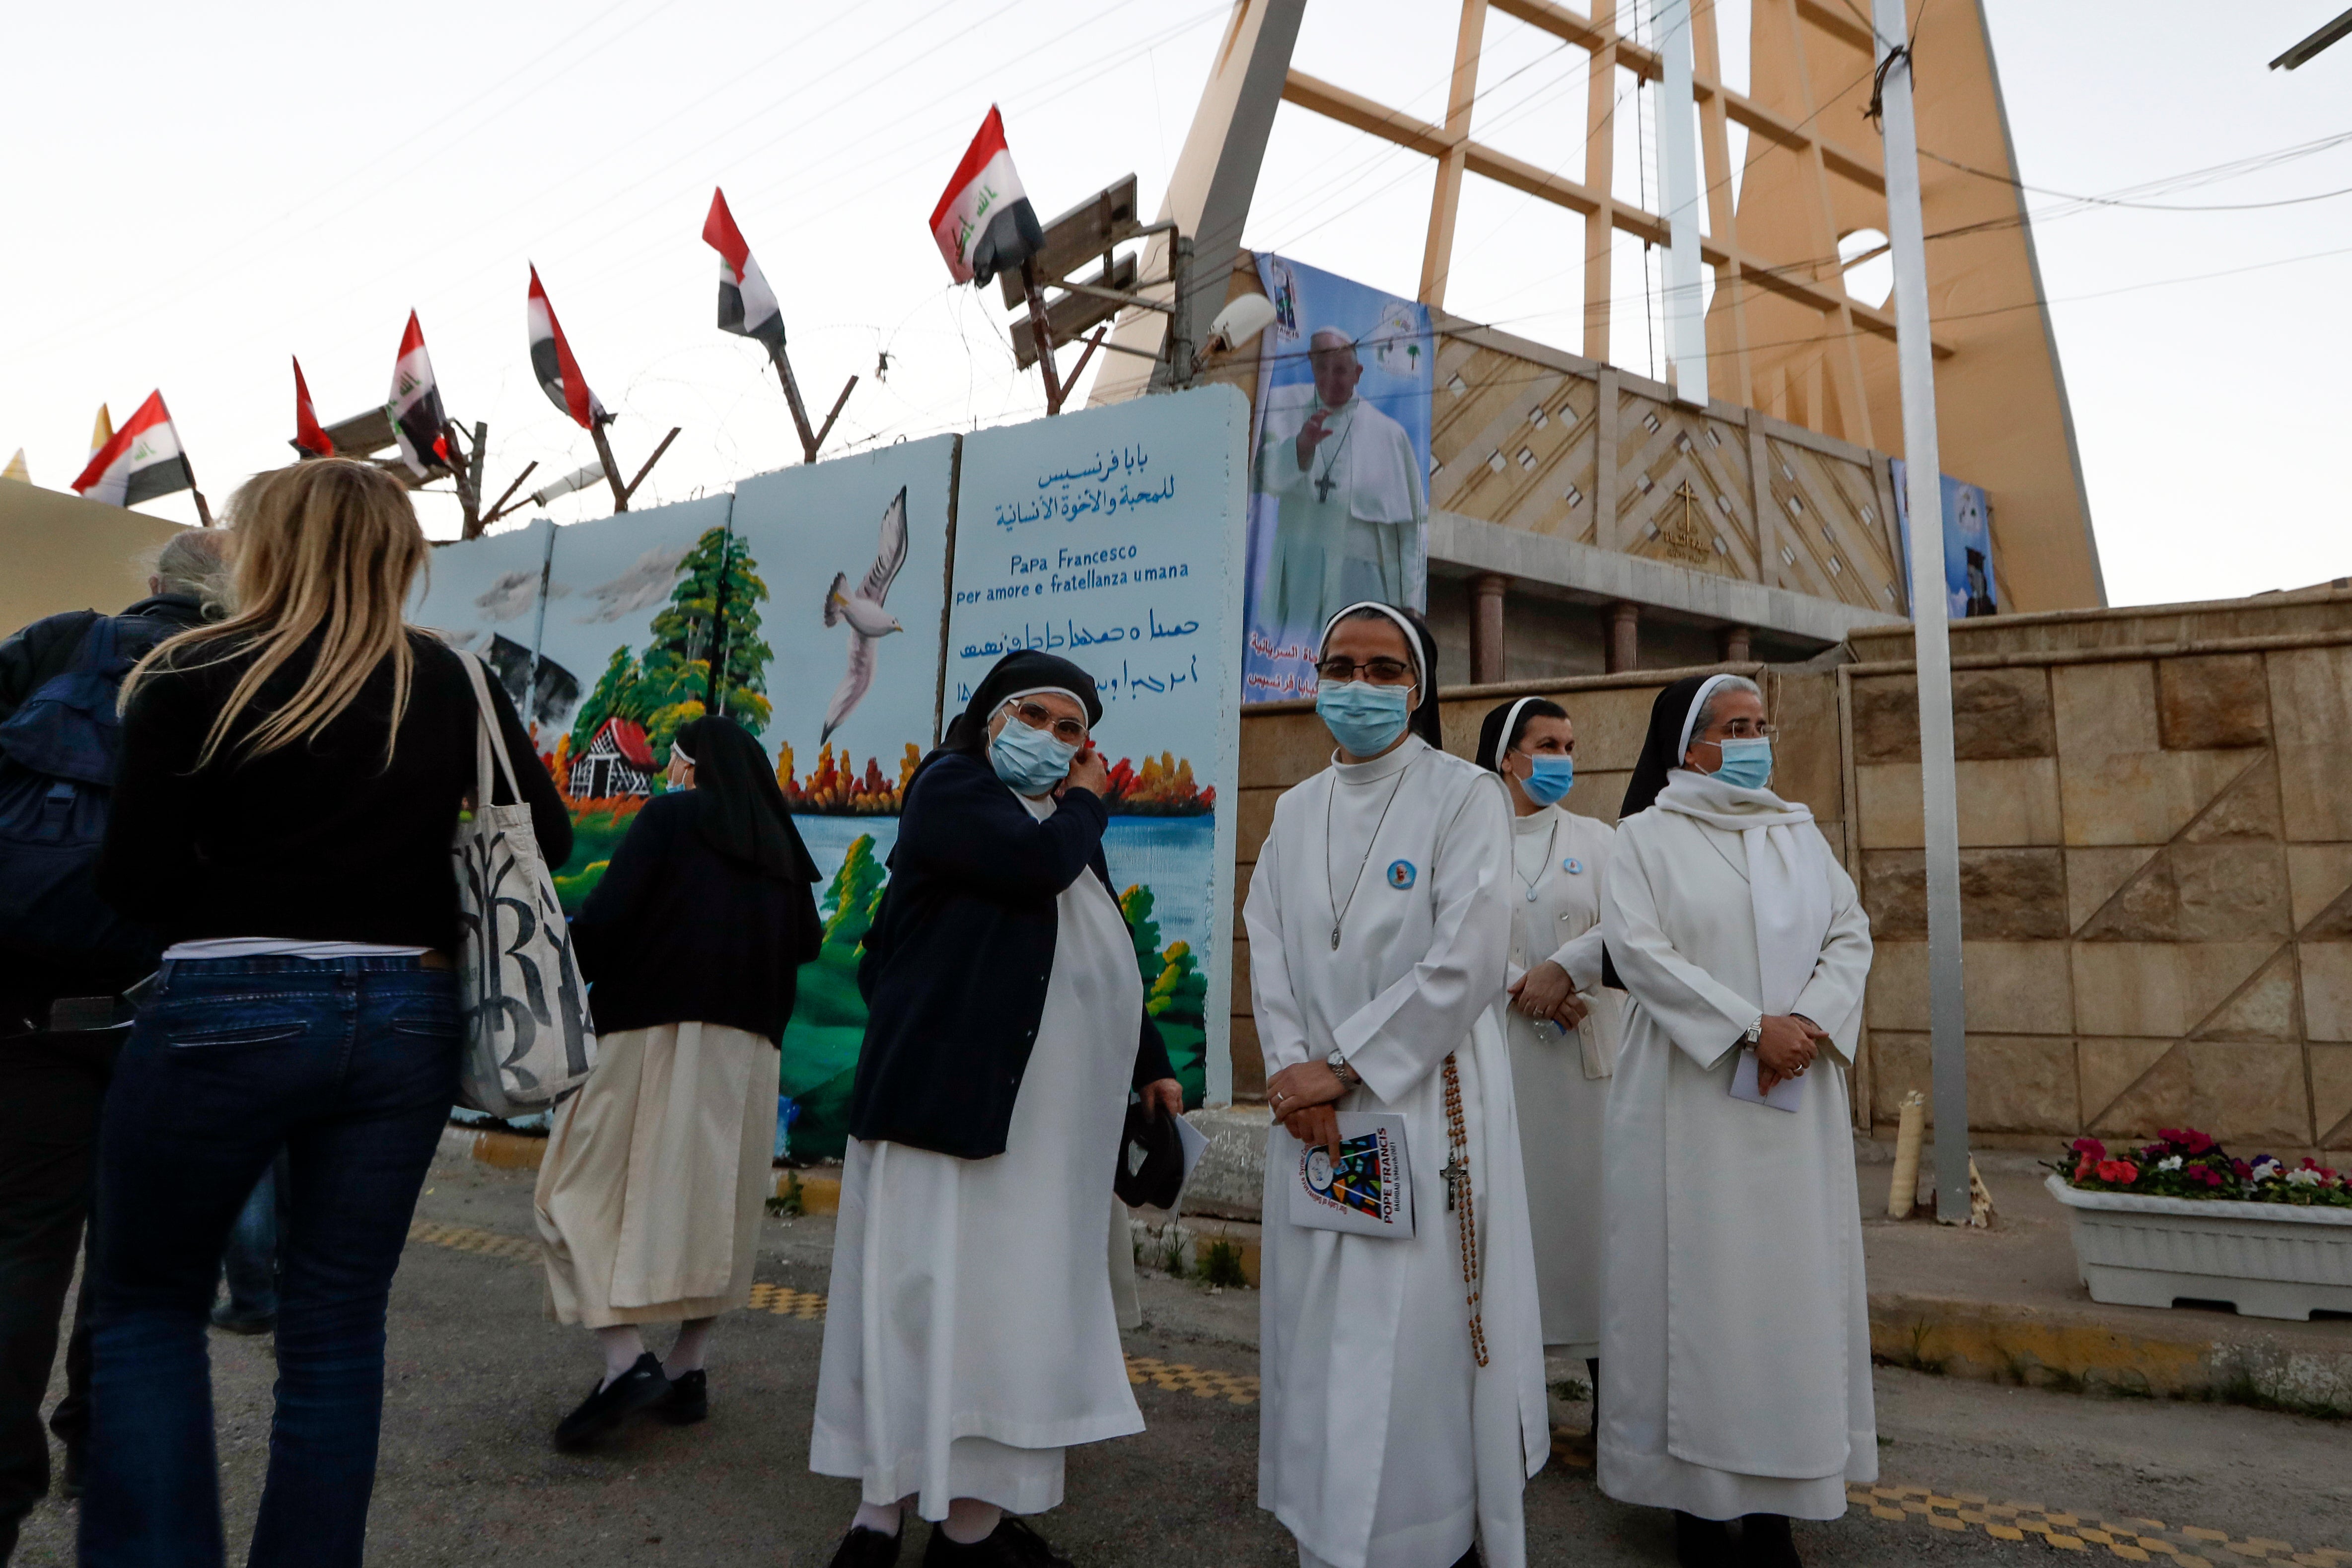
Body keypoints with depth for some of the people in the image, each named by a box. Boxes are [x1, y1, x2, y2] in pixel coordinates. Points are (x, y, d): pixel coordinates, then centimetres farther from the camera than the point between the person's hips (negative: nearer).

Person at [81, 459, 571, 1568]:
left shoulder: (197, 678, -6)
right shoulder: (455, 684, 2)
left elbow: (135, 880, -6)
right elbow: (546, 839, 7)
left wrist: (235, 907, 12)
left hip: (227, 1011, -3)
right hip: (405, 1015, 3)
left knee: (149, 1302, 18)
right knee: (337, 1324, 13)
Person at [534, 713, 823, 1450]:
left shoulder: (670, 816, -1)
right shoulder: (778, 843, 13)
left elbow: (606, 917, -11)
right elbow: (805, 942, 15)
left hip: (652, 1029, -5)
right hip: (747, 1048, 5)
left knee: (585, 1188, 2)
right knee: (715, 1197, 12)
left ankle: (627, 1360, -10)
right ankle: (686, 1368, 16)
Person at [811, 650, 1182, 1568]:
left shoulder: (1066, 824, 22)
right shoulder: (951, 783, -2)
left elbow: (1105, 958, 26)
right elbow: (1039, 862, -21)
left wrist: (1149, 1065, 24)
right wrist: (1086, 804, 0)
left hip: (1047, 1116, 8)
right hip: (953, 1097, -7)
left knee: (1012, 1306, 8)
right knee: (932, 1297, -2)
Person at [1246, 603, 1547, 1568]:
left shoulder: (1465, 796, -4)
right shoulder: (1295, 811, 12)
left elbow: (1467, 962, -13)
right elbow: (1268, 954, 8)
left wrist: (1344, 1069, -13)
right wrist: (1294, 1072, -7)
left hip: (1426, 1101, -5)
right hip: (1314, 1107, 5)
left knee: (1422, 1334, -1)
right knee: (1319, 1329, 11)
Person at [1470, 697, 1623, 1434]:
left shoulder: (1597, 840, 12)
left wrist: (1562, 970, -15)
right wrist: (1523, 988, -14)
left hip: (1582, 1050, 2)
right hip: (1493, 1047, -2)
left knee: (1586, 1192, 1)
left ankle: (1606, 1368, 10)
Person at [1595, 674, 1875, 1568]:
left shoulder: (1798, 833, 13)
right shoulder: (1647, 836, 0)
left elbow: (1850, 935, 6)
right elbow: (1638, 948, -12)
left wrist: (1812, 1023, -12)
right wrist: (1751, 1028, -17)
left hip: (1798, 1096, 4)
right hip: (1690, 1095, -4)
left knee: (1791, 1274, 6)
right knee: (1695, 1272, 1)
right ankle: (1698, 1493, 13)